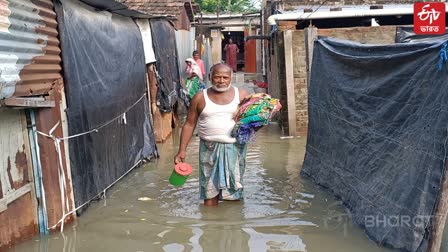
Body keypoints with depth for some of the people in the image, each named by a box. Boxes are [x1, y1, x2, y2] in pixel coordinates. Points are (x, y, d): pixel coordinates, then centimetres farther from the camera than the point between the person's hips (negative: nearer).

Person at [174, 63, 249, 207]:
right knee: (210, 191, 4)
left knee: (234, 189, 7)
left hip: (234, 149, 1)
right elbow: (189, 124, 5)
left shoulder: (241, 95, 3)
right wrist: (182, 150, -1)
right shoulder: (200, 98, 2)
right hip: (209, 149, 0)